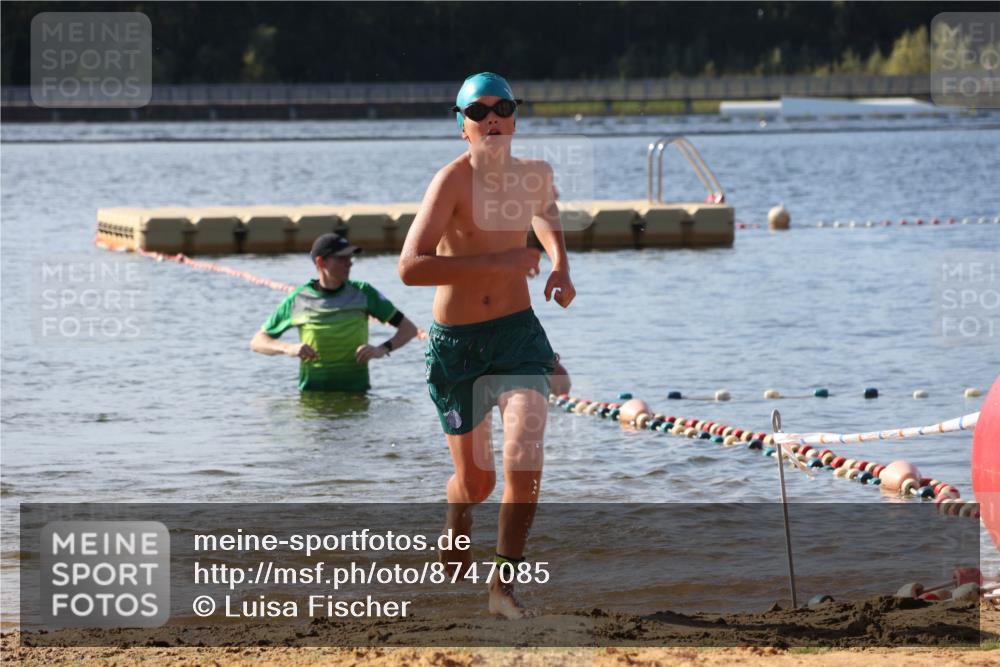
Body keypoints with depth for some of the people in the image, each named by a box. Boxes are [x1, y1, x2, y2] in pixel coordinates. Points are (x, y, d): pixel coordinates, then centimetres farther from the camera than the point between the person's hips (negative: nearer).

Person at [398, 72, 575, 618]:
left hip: (518, 333, 3)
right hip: (455, 344, -3)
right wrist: (497, 262, -31)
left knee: (523, 461, -19)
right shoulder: (454, 180, -17)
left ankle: (505, 583, -6)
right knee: (476, 479, 10)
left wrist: (560, 268, 9)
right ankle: (455, 536, 46)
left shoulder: (535, 175, 2)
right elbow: (411, 267, -29)